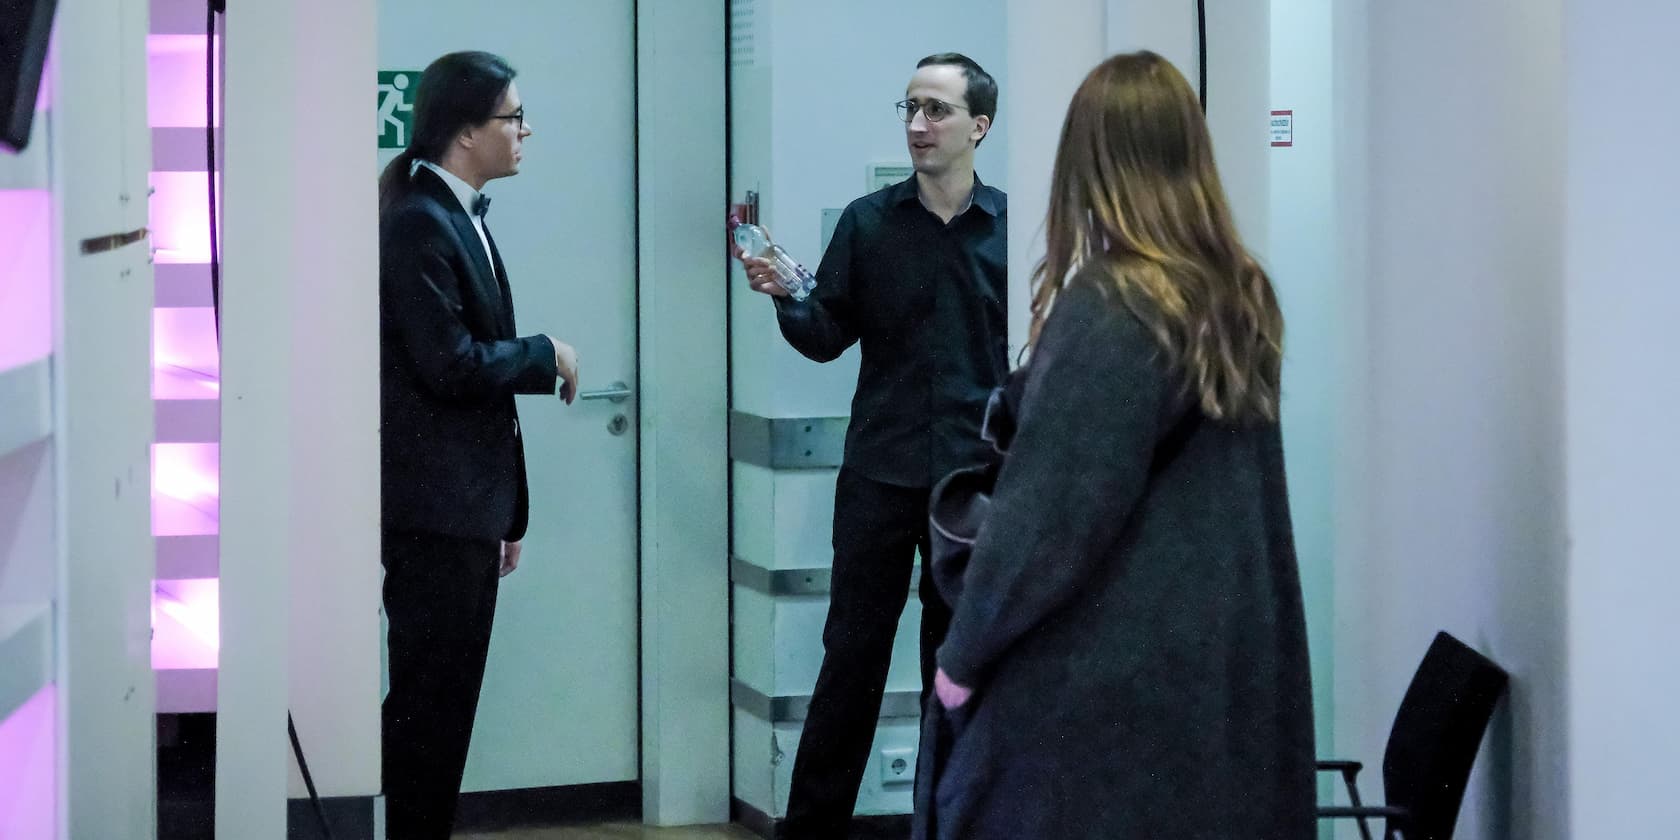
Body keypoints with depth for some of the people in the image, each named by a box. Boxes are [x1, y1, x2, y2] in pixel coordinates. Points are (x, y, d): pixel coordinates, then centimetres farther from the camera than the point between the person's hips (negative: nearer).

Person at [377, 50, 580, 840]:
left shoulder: (462, 218, 14)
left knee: (443, 705, 13)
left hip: (466, 505, 9)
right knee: (426, 707, -4)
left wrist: (503, 511, 16)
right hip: (431, 506, -9)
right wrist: (546, 356, -7)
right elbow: (451, 365, -22)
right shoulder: (418, 223, -15)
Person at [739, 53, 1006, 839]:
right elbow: (827, 338, 1)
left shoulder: (1009, 227, 2)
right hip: (879, 474, 0)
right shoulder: (867, 222, 2)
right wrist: (784, 297, -17)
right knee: (851, 657, 2)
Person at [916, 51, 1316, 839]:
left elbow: (1047, 512, -16)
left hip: (1098, 675, -7)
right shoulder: (1244, 300, 7)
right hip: (1224, 664, 7)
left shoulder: (1104, 312, -16)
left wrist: (964, 650, -5)